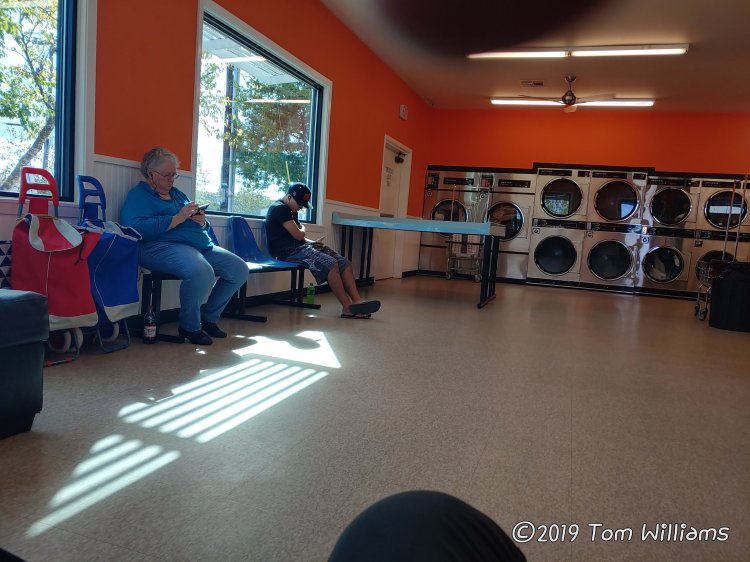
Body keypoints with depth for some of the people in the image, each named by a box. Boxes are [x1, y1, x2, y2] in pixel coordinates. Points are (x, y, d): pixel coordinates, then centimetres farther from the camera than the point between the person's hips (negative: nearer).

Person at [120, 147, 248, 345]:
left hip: (201, 245, 9)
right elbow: (138, 228, -16)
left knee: (240, 270, -6)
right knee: (202, 272, -38)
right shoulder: (138, 195, 5)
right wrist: (178, 218, -14)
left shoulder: (178, 194, 28)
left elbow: (203, 229, 29)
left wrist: (202, 221, 3)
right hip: (163, 245, -8)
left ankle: (209, 318, 11)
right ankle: (190, 327, -12)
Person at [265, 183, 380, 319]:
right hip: (290, 251, -10)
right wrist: (302, 229, 9)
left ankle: (357, 300, -18)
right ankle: (347, 308, -26)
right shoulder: (279, 208, -10)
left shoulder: (291, 210, 22)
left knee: (345, 263, -7)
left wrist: (312, 242, 6)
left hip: (302, 246, 10)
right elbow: (298, 235, -15)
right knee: (330, 264, -30)